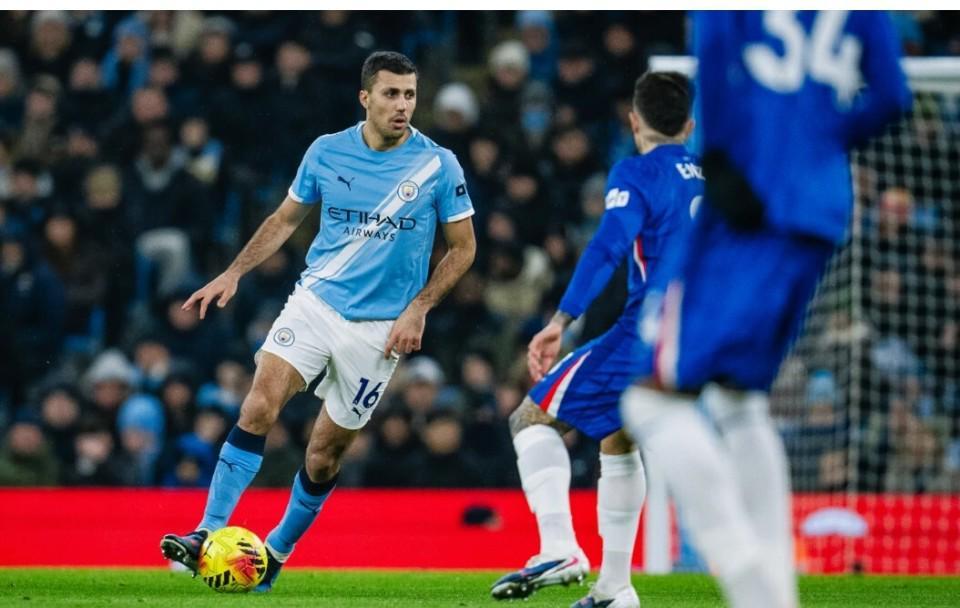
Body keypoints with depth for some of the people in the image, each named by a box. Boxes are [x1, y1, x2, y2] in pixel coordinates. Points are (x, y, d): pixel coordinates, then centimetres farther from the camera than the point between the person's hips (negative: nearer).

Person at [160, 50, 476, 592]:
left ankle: (277, 554, 24)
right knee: (259, 405, -19)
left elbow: (462, 247, 1)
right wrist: (234, 273, 3)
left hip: (379, 327, -1)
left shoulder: (438, 165, -7)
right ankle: (209, 536, -20)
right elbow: (286, 220, 14)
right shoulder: (326, 152, 0)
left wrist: (417, 309, -9)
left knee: (326, 451, 3)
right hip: (315, 301, 1)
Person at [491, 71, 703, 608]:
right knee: (618, 441, 26)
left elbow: (609, 247, -20)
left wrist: (561, 322, -24)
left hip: (647, 337, -7)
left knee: (533, 418, 3)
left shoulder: (637, 174, -5)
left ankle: (559, 549, -17)